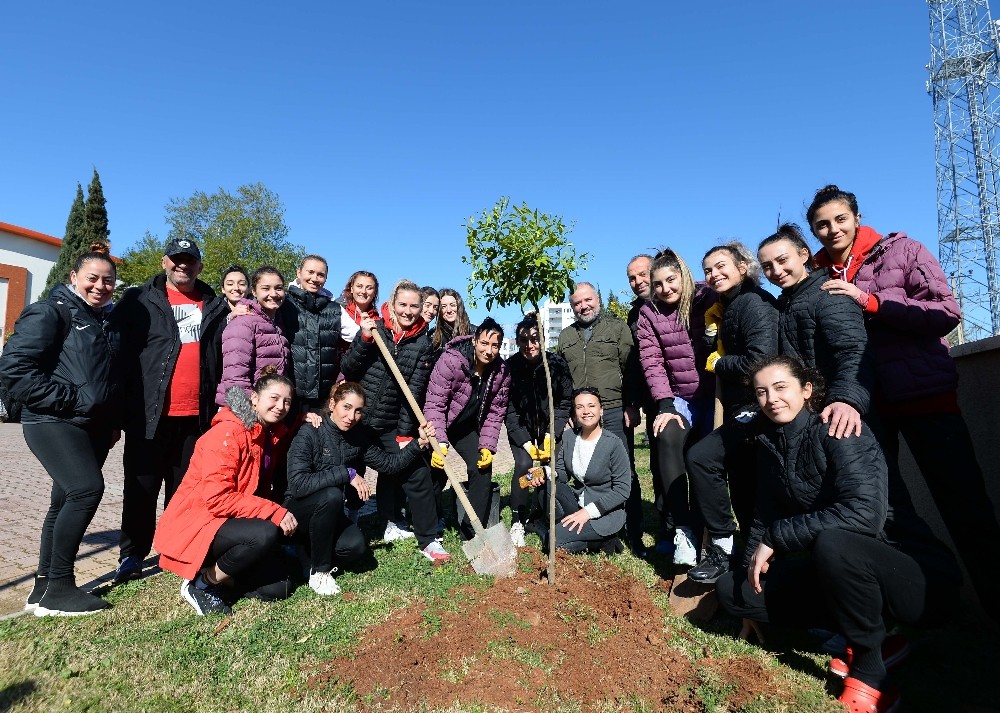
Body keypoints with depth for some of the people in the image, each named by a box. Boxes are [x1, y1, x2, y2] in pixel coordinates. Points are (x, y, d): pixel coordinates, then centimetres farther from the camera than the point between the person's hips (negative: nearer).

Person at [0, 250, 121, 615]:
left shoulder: (107, 322, 16)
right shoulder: (50, 312, -6)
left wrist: (114, 420, 15)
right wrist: (69, 400, -17)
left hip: (93, 426, 8)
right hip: (54, 422, -8)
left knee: (66, 501, 11)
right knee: (87, 488, -22)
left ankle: (45, 586, 21)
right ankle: (58, 587, -10)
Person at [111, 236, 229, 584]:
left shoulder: (216, 306, 11)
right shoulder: (138, 301, 3)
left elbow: (223, 359, 12)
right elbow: (118, 351, -1)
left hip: (197, 415, 2)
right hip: (150, 413, -2)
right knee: (141, 486, 8)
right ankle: (132, 553, 21)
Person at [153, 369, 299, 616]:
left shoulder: (273, 435, 4)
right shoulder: (228, 432, -19)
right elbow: (216, 498, -25)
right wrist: (275, 512, -26)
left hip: (230, 522, 7)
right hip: (195, 523, -7)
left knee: (280, 586, -7)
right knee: (266, 535, -33)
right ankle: (201, 583, -11)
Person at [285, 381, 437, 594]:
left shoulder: (360, 436, -4)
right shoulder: (309, 434, -21)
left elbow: (388, 464, 1)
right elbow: (298, 484, -32)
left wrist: (418, 444, -12)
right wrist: (347, 474, -31)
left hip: (329, 514, 5)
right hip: (299, 511, -4)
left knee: (355, 546, -23)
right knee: (331, 495, -35)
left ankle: (310, 553, 9)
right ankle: (319, 572, -16)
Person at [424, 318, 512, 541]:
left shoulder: (501, 372, -13)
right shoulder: (450, 361, -28)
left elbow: (495, 413, -6)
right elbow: (434, 405, -27)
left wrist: (487, 446, -15)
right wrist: (439, 443, -36)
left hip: (467, 428, 4)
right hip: (437, 425, -4)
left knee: (483, 469, -8)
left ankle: (473, 532, 5)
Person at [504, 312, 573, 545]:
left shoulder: (557, 364, -17)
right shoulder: (510, 366, -18)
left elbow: (565, 403, -9)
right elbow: (509, 411, -13)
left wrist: (551, 436, -17)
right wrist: (526, 443, -19)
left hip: (550, 427, 1)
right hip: (520, 429, -1)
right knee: (523, 465, -20)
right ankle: (518, 522, -3)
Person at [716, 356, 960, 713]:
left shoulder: (837, 430, -18)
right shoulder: (768, 446, 1)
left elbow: (865, 513, -32)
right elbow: (764, 520, 8)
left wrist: (775, 537, -25)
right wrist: (752, 570, 1)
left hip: (921, 575, -6)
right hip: (839, 569, 7)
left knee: (831, 542, -38)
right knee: (730, 588, -6)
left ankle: (870, 676, -14)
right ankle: (869, 631, 3)